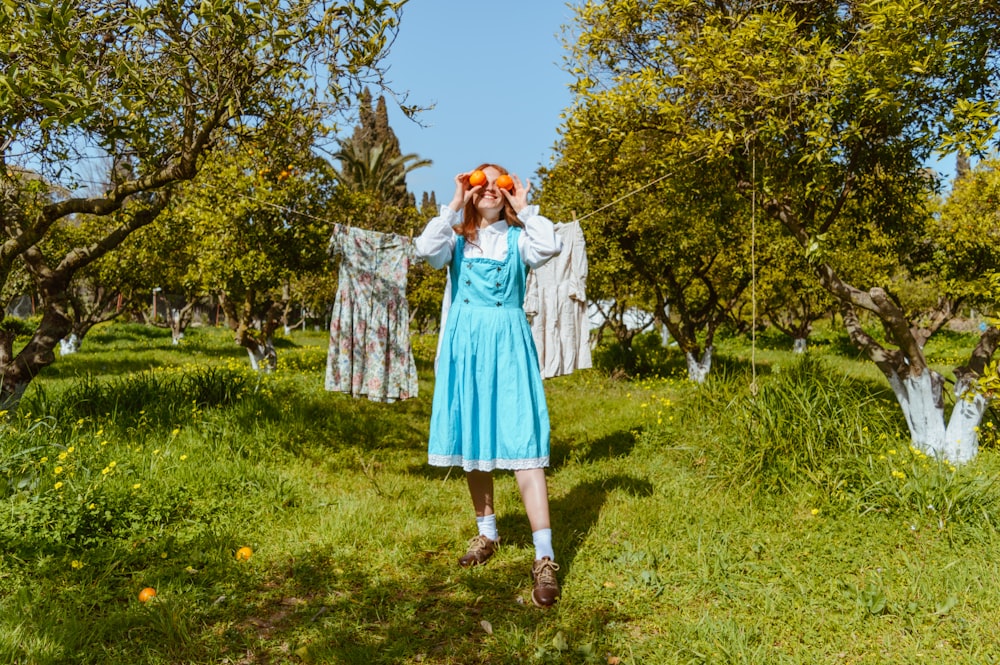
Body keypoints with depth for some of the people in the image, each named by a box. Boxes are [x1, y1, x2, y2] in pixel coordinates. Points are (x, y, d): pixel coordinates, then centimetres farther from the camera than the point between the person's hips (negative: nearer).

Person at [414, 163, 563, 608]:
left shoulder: (517, 238, 7)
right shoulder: (457, 238, 10)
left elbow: (551, 246, -14)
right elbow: (427, 249, -12)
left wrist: (524, 209, -3)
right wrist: (454, 205, -5)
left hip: (507, 343, -2)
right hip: (465, 346, 3)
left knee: (521, 443, -11)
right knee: (472, 440, 11)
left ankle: (544, 558, -9)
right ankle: (487, 533, 31)